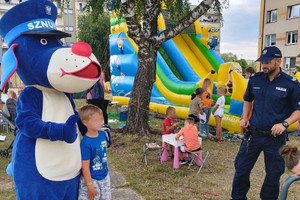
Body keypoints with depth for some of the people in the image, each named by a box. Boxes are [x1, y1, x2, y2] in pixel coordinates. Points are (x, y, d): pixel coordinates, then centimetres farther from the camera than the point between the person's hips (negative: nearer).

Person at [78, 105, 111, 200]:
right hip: (91, 179, -6)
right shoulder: (86, 143, -26)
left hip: (105, 177, 7)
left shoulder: (103, 134, -6)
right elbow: (85, 167, -21)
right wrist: (90, 186, -17)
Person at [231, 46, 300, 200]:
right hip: (253, 134, 3)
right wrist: (245, 117, 5)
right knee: (241, 168, 10)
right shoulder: (255, 79, 2)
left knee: (274, 173, 12)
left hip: (275, 137, -2)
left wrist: (284, 124, -18)